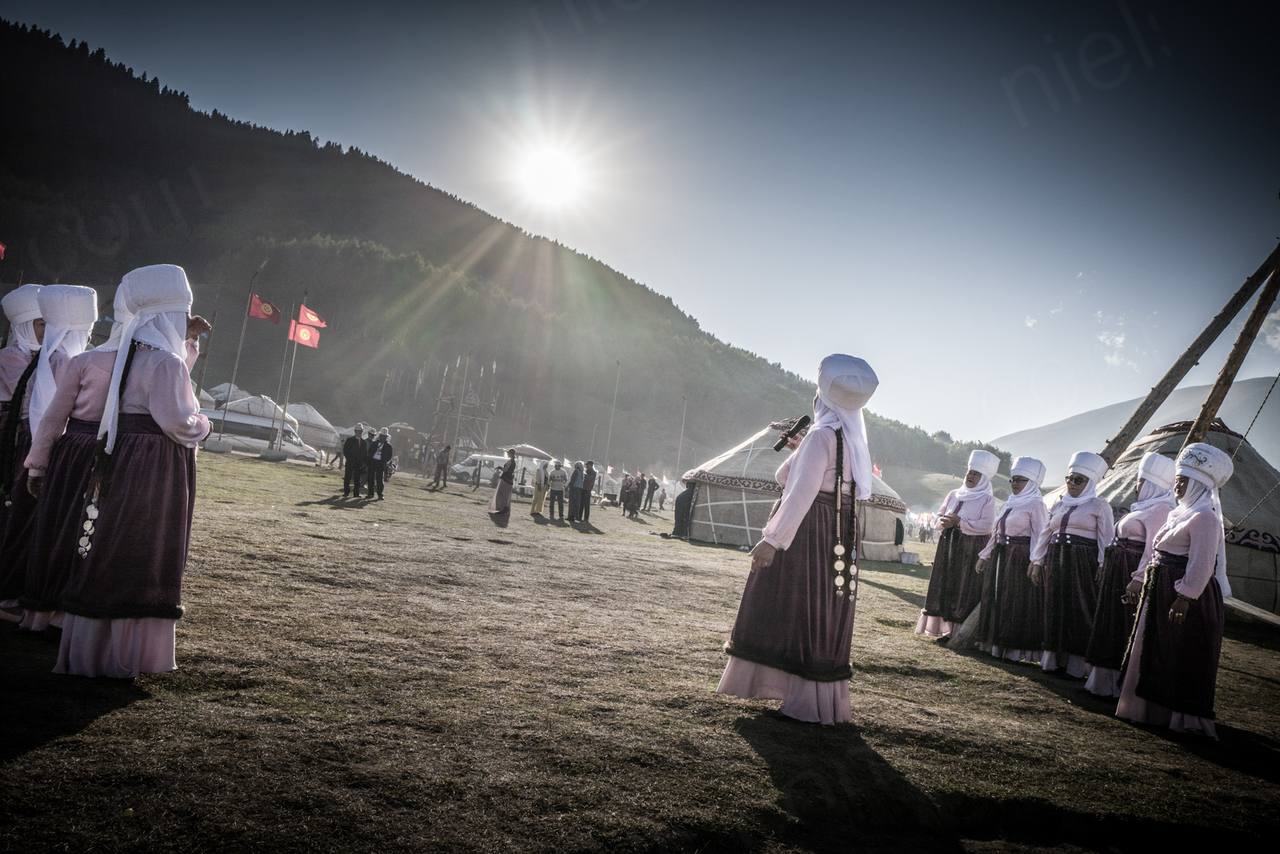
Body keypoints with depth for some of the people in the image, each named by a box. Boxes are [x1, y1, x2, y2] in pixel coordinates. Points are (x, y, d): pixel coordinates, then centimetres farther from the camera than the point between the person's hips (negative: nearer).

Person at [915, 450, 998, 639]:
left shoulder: (987, 499, -4)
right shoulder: (954, 494, 12)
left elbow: (986, 526, -15)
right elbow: (939, 516, 15)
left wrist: (959, 522, -17)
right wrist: (943, 522, -8)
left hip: (972, 550, -6)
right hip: (948, 546, 6)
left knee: (964, 589, -5)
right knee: (944, 585, 6)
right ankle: (941, 626, 13)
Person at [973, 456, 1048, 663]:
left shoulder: (1035, 504, -8)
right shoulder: (1009, 503, 15)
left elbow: (1038, 535, -15)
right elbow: (997, 531, 18)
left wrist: (1035, 561, -25)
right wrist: (985, 555, 18)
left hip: (1021, 558, -8)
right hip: (1001, 556, 8)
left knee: (1017, 603, -3)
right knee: (997, 600, 12)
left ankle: (1017, 649, 4)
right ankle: (998, 644, 22)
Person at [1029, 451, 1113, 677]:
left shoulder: (1099, 505, -2)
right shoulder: (1059, 504, 14)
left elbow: (1107, 539, -6)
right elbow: (1045, 534, 16)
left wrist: (1102, 569, -13)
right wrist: (1037, 562, 12)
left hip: (1083, 564, -5)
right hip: (1055, 562, 6)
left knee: (1080, 610, -3)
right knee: (1055, 608, 8)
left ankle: (1078, 662, 4)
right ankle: (1054, 657, 16)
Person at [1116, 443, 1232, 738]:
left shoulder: (1204, 516, -16)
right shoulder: (1179, 512, 16)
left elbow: (1202, 563, -23)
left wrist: (1185, 597, -26)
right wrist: (1142, 580, 19)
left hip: (1186, 595, -10)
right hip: (1161, 591, 10)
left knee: (1181, 657, -3)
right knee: (1155, 652, 16)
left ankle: (1180, 716, 6)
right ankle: (1154, 709, 27)